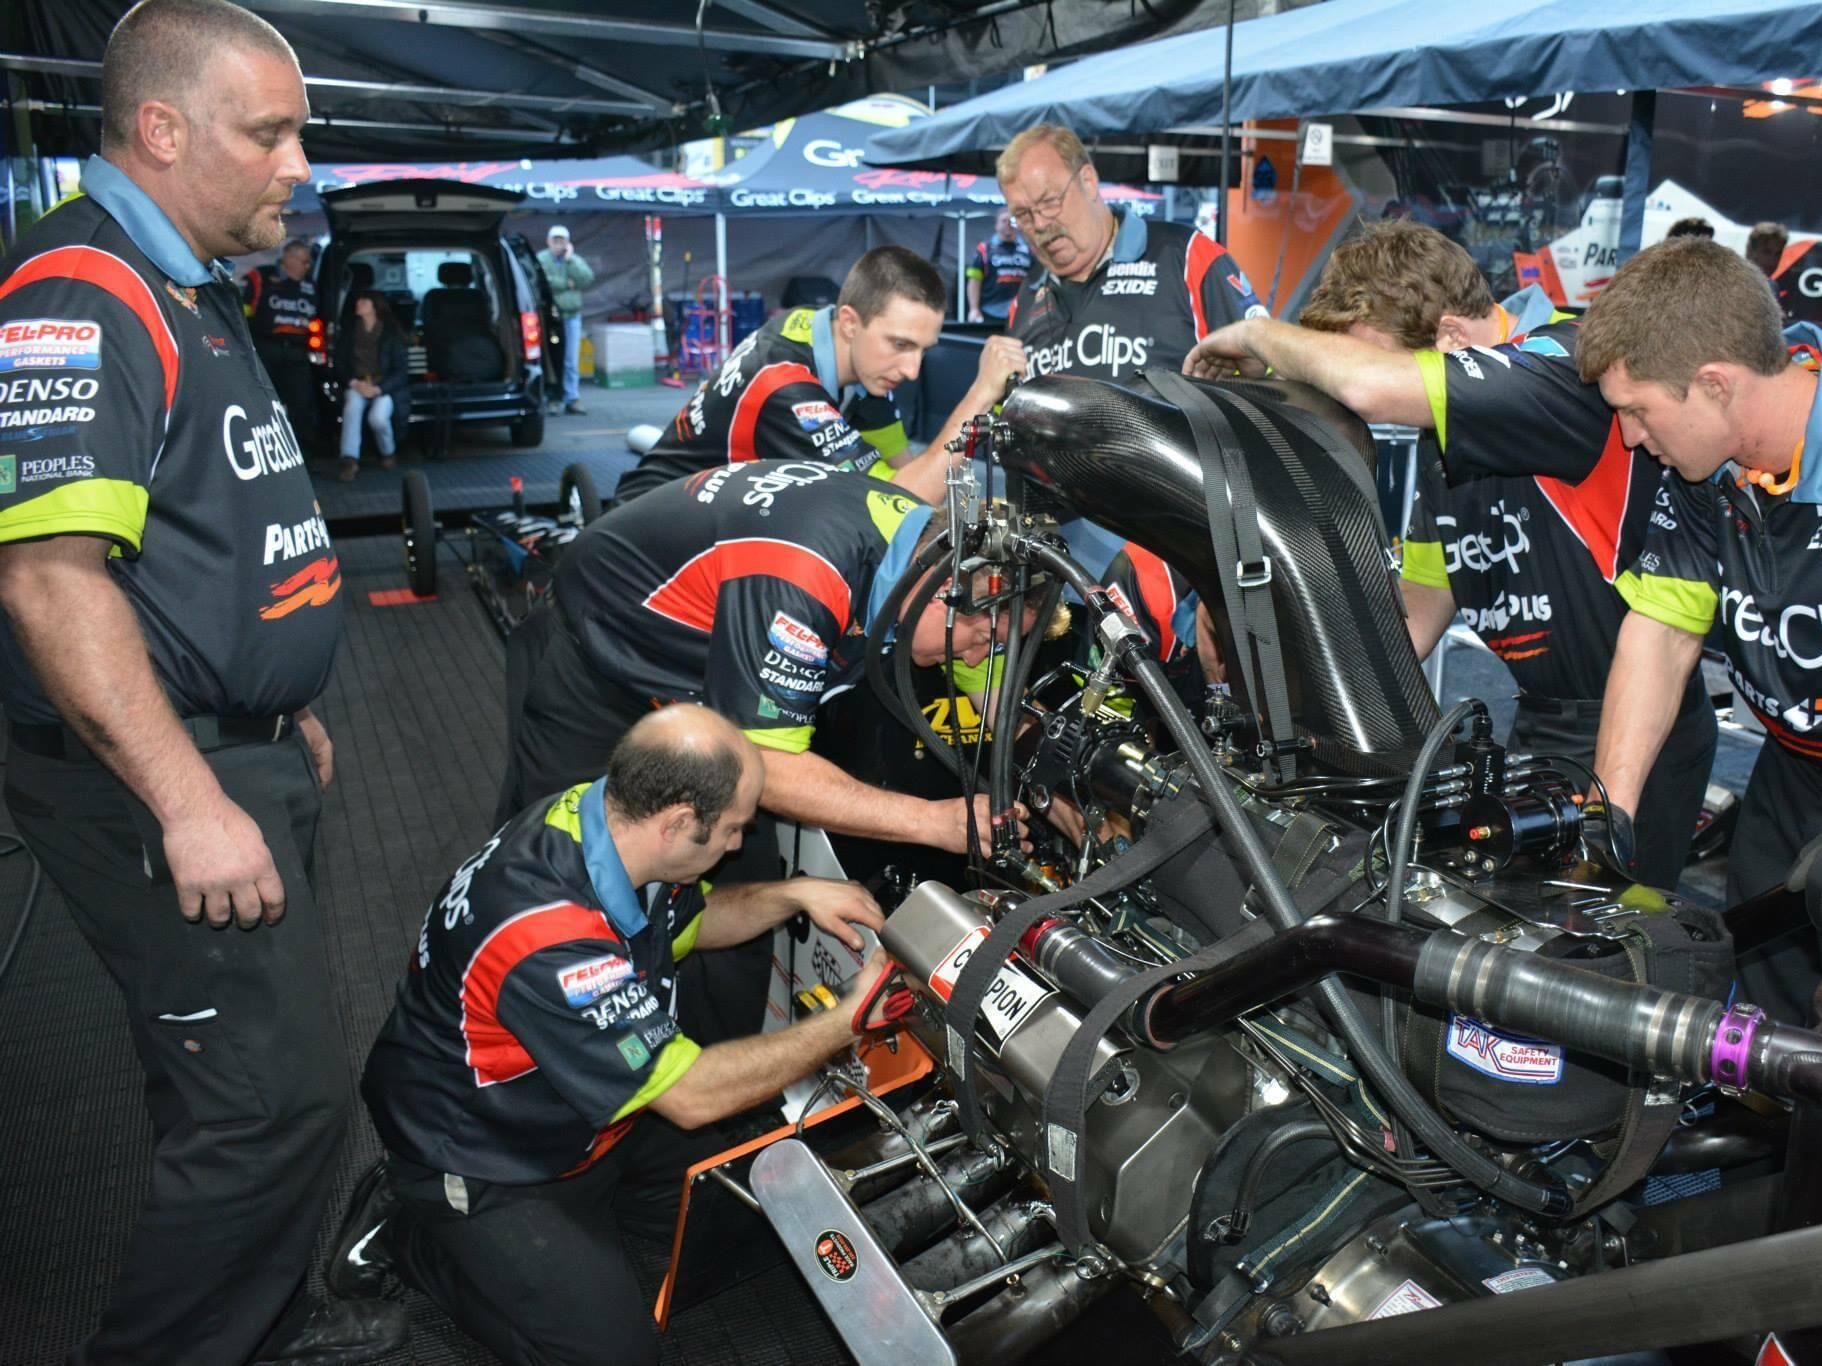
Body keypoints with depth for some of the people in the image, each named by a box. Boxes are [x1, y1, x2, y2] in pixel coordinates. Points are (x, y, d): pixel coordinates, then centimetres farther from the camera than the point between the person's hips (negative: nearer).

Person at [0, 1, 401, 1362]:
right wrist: (190, 803, -28)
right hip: (154, 776, -10)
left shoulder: (193, 293, 16)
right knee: (274, 1098, -5)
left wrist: (286, 709, 24)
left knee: (267, 1081, 19)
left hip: (239, 750, 10)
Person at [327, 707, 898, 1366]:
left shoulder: (601, 815, -15)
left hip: (586, 1106, 8)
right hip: (485, 1164, -7)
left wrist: (792, 895, -8)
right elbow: (694, 1096, -29)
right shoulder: (548, 939, -38)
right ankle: (405, 1230, 5)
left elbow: (687, 919, 8)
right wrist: (848, 1020, -22)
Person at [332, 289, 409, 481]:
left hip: (386, 388, -2)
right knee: (352, 406, -32)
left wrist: (378, 389, -18)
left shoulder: (391, 334, -1)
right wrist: (354, 383, -12)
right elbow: (340, 365, 8)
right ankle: (350, 460, -38)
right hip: (356, 385, 2)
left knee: (378, 417, -31)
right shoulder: (348, 332, 7)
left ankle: (387, 453, 1)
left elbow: (402, 370, -5)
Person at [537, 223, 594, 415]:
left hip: (572, 315, 3)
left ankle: (572, 399, 7)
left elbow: (587, 278, -4)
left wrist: (570, 260, -5)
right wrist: (567, 283, -8)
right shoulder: (540, 259, 2)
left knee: (572, 361, 4)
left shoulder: (575, 260, 13)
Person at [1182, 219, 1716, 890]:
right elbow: (1419, 615, 10)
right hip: (1539, 727, 8)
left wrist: (1258, 334, -20)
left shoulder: (1568, 360, -21)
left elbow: (1372, 388, -39)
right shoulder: (1449, 432, 8)